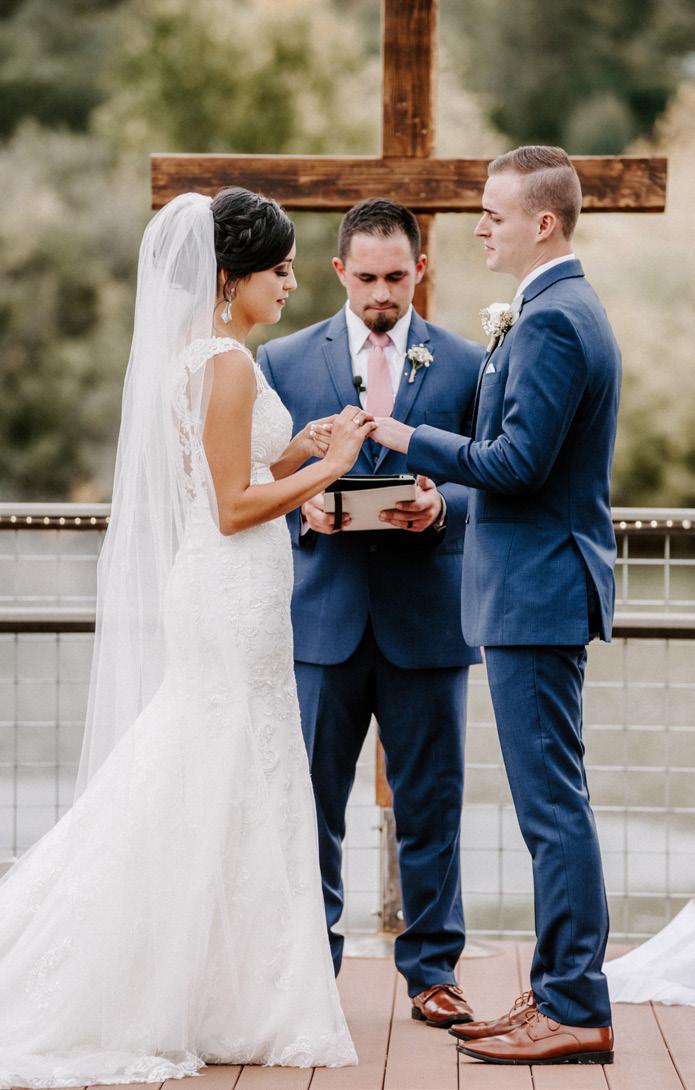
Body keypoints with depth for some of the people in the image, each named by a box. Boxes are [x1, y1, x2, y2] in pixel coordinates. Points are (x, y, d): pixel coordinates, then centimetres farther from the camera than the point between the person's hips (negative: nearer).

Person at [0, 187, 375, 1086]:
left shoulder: (194, 355, 14)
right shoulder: (228, 362, -16)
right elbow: (235, 508, -17)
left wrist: (305, 448, 14)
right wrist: (329, 465, -11)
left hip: (218, 597, 10)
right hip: (235, 595, -10)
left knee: (208, 795, 13)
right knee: (227, 795, -4)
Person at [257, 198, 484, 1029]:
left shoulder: (465, 364, 6)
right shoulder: (284, 361, 8)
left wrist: (441, 506, -15)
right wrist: (302, 508, -12)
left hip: (427, 617, 0)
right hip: (322, 615, 1)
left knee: (430, 804, 4)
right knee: (310, 801, 5)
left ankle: (431, 968, 14)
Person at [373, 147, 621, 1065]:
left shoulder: (551, 321, -17)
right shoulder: (566, 310, 17)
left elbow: (519, 461, -22)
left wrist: (407, 438, -13)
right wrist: (500, 351, 9)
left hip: (536, 591, -11)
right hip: (544, 586, 11)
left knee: (553, 806, -7)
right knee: (552, 805, 14)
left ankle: (576, 1011, -2)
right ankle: (560, 991, 21)